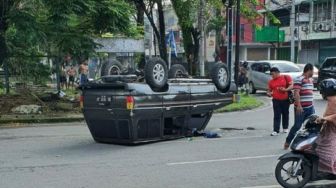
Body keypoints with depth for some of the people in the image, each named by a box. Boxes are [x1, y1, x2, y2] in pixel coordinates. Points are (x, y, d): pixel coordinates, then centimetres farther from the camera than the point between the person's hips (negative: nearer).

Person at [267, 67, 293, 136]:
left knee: (285, 114, 12)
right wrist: (269, 93, -8)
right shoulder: (271, 81, 9)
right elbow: (269, 90, 15)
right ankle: (276, 130, -7)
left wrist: (286, 89, -23)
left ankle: (285, 128, 29)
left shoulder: (286, 77, -2)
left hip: (285, 99, -2)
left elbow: (291, 85, -6)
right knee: (276, 115, -4)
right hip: (276, 100, 2)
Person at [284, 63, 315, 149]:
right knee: (297, 126, -3)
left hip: (310, 107, 8)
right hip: (301, 108, -8)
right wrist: (298, 105, -26)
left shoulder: (311, 80, 16)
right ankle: (287, 142, 11)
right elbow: (296, 93, -20)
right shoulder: (299, 79, -13)